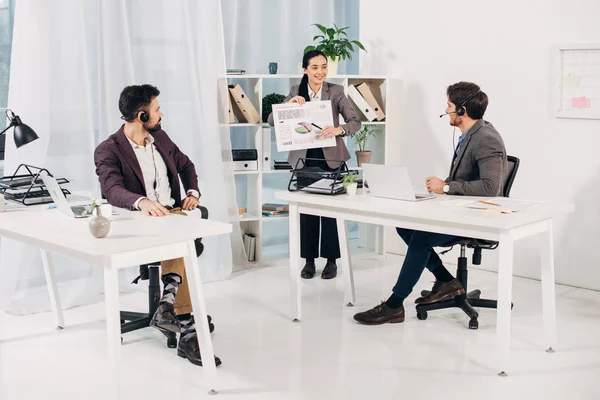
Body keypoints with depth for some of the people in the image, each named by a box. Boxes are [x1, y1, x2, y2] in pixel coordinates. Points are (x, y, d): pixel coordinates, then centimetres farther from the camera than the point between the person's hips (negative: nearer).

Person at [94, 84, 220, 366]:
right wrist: (141, 202, -44)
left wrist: (193, 192, 7)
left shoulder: (160, 137, 15)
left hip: (173, 213, 5)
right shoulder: (108, 151, -6)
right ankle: (188, 333, -33)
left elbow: (185, 165, 28)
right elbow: (112, 189, -23)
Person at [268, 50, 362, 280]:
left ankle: (331, 260, 14)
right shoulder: (296, 92, 3)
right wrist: (290, 103, -19)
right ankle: (309, 260, 17)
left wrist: (338, 129, -33)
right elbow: (272, 120, -2)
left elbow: (355, 121, -12)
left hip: (330, 158, -2)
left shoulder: (336, 91, -3)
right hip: (304, 158, 2)